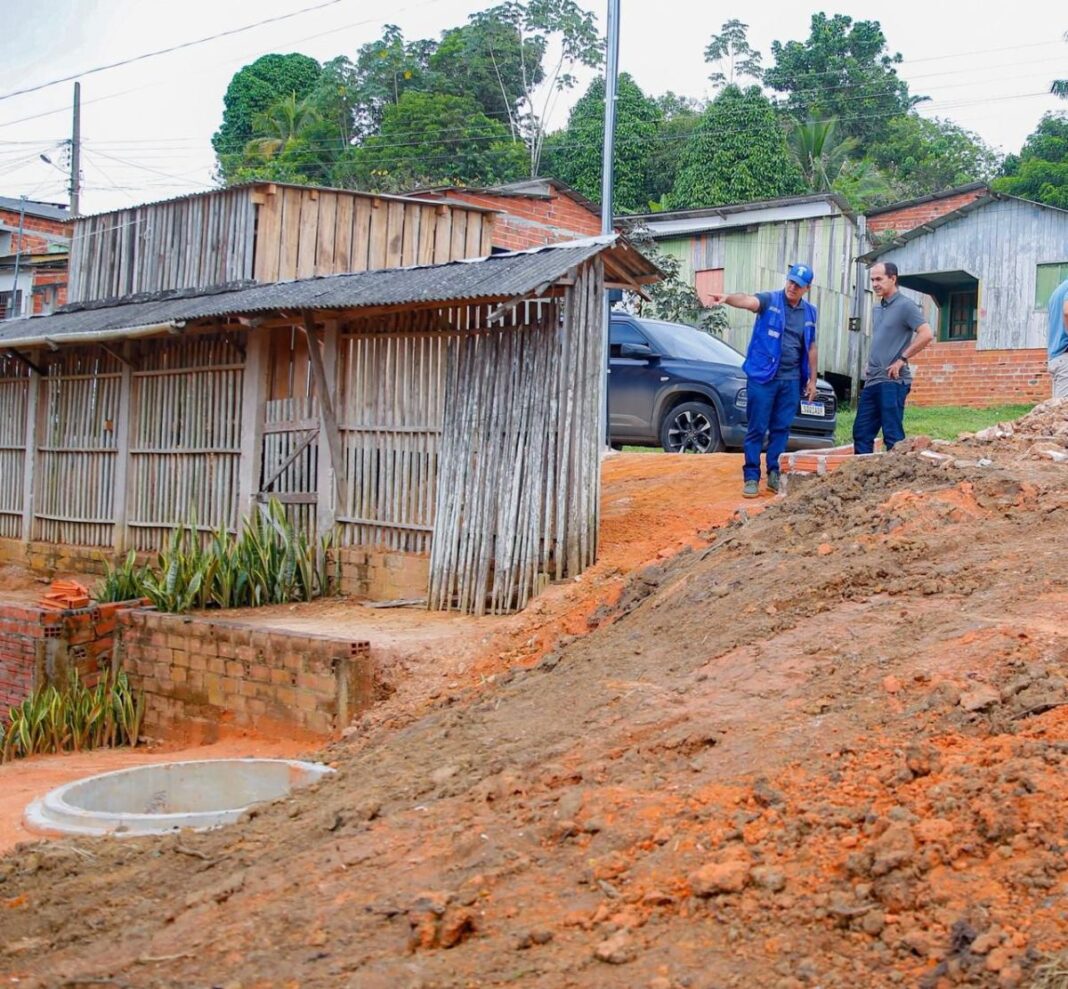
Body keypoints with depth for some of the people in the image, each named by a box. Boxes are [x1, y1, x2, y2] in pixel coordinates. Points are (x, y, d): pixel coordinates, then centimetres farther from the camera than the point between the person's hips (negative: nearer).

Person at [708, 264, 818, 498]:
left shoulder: (810, 312, 10)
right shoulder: (770, 300, -5)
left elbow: (810, 348, 17)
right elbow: (747, 300, -27)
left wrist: (812, 380, 17)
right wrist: (727, 298, -48)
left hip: (791, 379, 4)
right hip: (762, 377, -4)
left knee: (781, 429, 8)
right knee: (757, 429, -1)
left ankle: (774, 474, 17)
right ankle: (751, 477, 3)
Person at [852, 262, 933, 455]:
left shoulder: (905, 306, -8)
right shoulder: (877, 308, 17)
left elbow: (926, 335, -18)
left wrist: (902, 359, -15)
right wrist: (870, 364, 14)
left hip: (892, 381, -8)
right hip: (872, 380, 8)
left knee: (893, 435, -6)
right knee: (861, 432, 8)